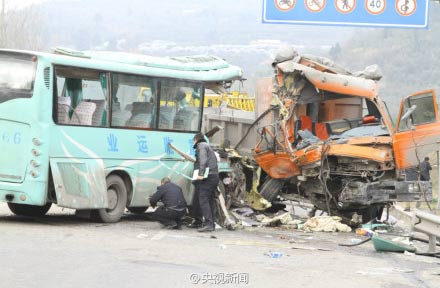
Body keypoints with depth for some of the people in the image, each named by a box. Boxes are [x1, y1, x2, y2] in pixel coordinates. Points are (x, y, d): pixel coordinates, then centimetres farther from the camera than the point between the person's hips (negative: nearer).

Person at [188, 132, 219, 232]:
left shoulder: (201, 146, 1)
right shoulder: (208, 147, 30)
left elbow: (203, 160, -16)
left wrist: (201, 174, -26)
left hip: (208, 177, -10)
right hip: (215, 176, 10)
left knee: (203, 200, -16)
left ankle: (209, 224, -26)